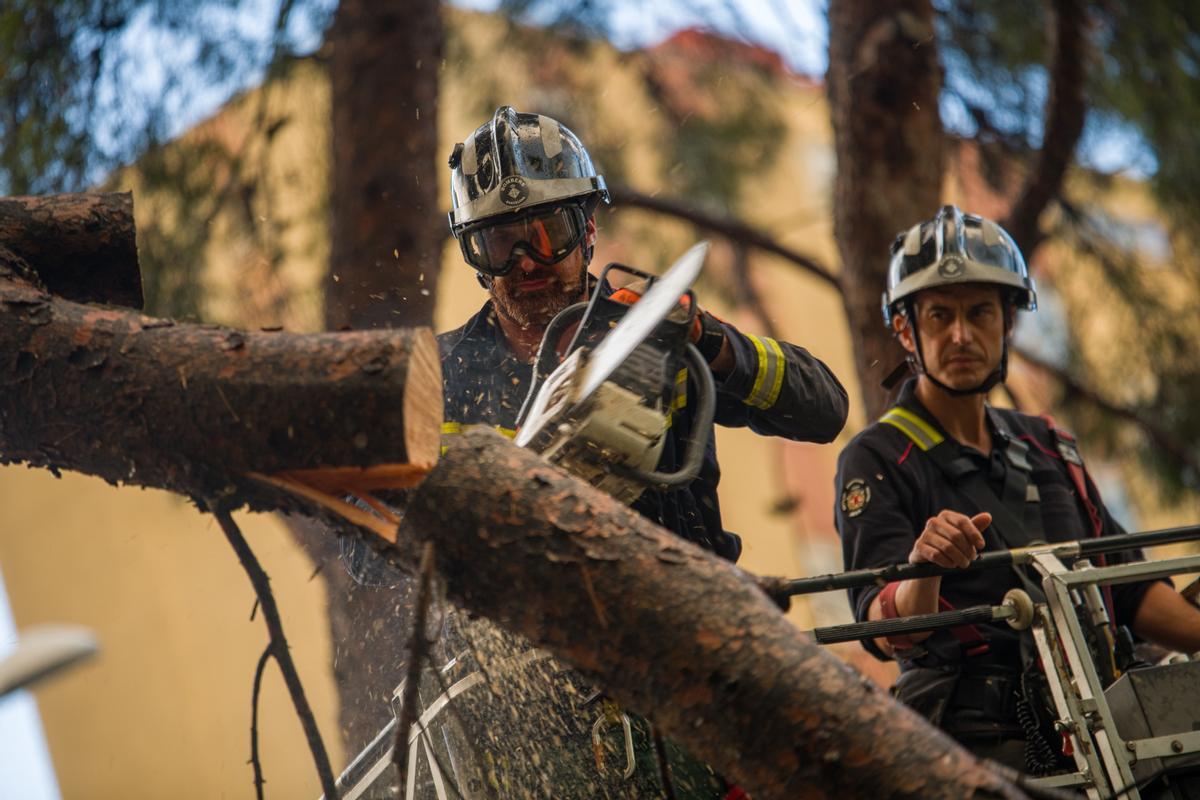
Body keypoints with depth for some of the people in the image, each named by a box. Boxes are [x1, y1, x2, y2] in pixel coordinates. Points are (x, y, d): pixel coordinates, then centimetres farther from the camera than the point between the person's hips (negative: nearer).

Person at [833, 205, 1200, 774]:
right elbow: (886, 635, -9)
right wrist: (923, 569, -30)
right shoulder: (876, 461, 3)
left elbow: (1128, 589, 26)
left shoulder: (1047, 447, 23)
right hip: (975, 743, -6)